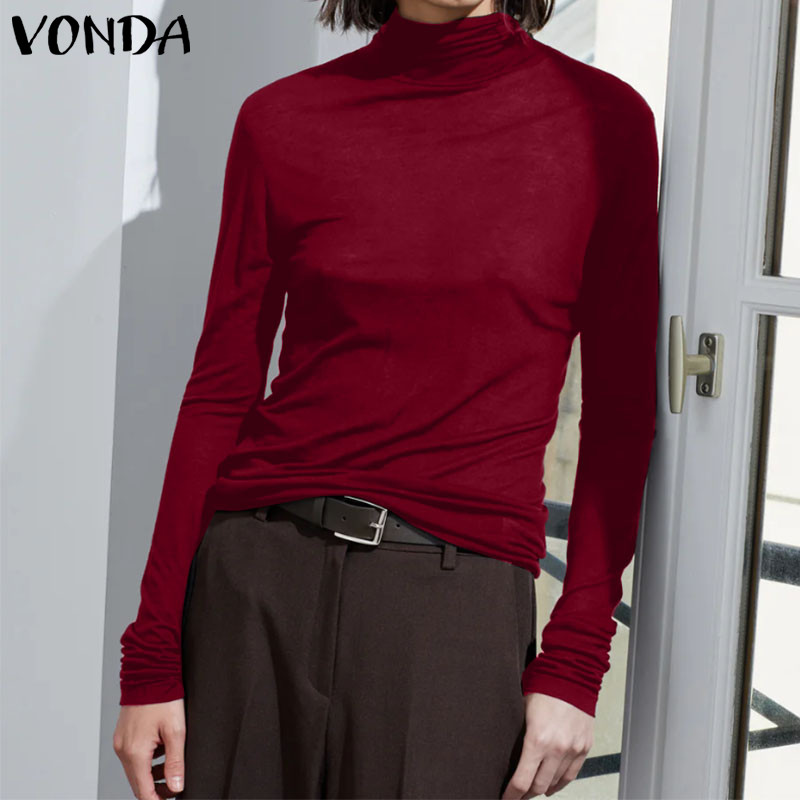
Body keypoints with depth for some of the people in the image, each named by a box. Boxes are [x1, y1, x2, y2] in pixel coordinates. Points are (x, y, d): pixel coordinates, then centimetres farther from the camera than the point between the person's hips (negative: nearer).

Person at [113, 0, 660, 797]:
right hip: (259, 578, 1)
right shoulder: (282, 118, 4)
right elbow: (221, 390, 5)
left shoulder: (604, 118, 1)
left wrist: (574, 664, -3)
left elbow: (619, 409, 2)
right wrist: (150, 658, 3)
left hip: (459, 599, -1)